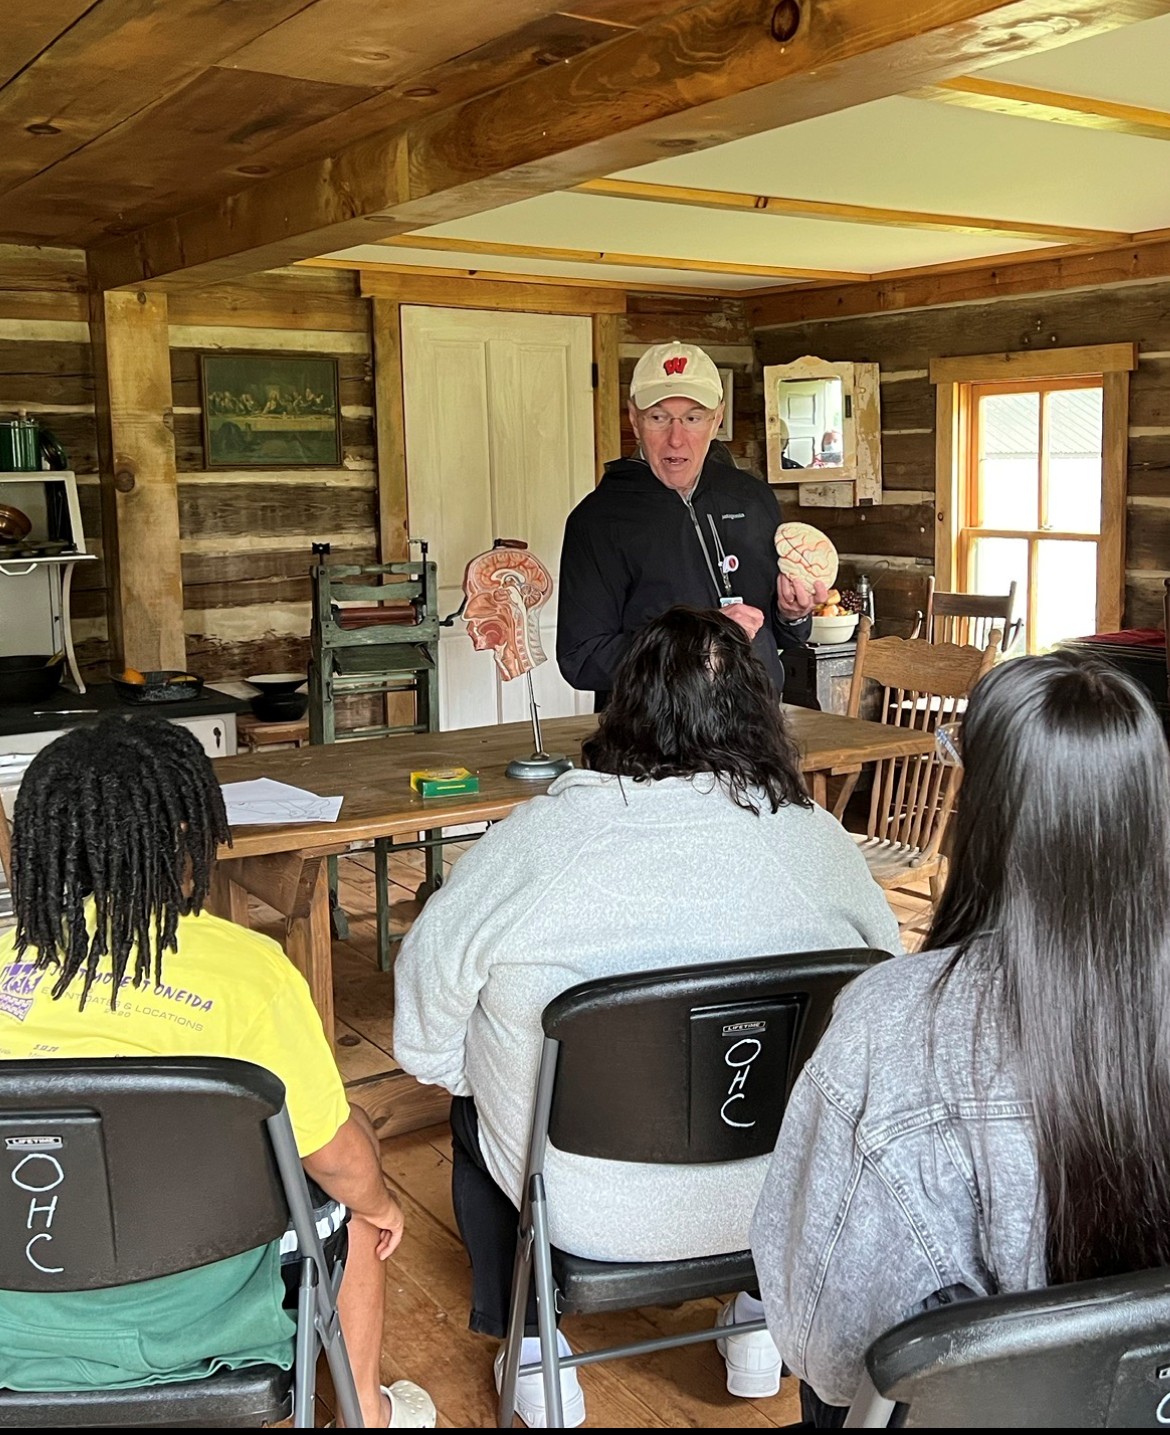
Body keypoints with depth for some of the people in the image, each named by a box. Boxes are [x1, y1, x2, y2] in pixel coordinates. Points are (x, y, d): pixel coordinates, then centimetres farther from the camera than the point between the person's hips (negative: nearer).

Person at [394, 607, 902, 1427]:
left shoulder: (545, 831, -17)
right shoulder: (816, 838, -12)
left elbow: (429, 974, -8)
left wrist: (455, 1070, 11)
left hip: (590, 1213, -2)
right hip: (782, 1197, 2)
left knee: (475, 1106, 28)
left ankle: (533, 1363, 32)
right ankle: (765, 1317, 41)